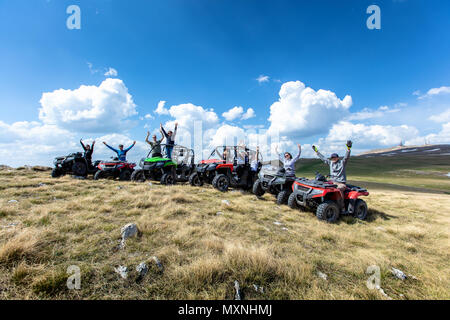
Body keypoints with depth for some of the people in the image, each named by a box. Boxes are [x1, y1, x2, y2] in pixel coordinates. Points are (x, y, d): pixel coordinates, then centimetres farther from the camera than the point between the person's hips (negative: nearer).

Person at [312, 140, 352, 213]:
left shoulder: (342, 162, 4)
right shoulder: (330, 163, 16)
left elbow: (347, 157, -12)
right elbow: (322, 158, 21)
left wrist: (348, 148, -28)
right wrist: (316, 151, 25)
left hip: (341, 183, -5)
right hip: (332, 182, 5)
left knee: (339, 189, -33)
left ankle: (342, 207, -23)